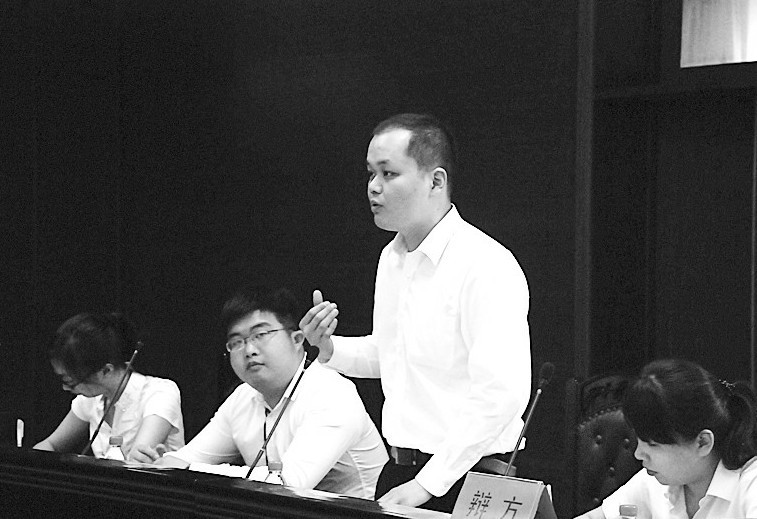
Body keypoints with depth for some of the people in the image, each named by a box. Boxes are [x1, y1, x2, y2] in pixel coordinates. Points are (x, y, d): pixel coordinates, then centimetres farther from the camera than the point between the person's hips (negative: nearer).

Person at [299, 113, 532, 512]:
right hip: (398, 472, 7)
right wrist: (330, 348, 4)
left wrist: (426, 483, -23)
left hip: (463, 480, -7)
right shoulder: (391, 258, 10)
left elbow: (501, 393, -24)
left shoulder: (487, 267, -17)